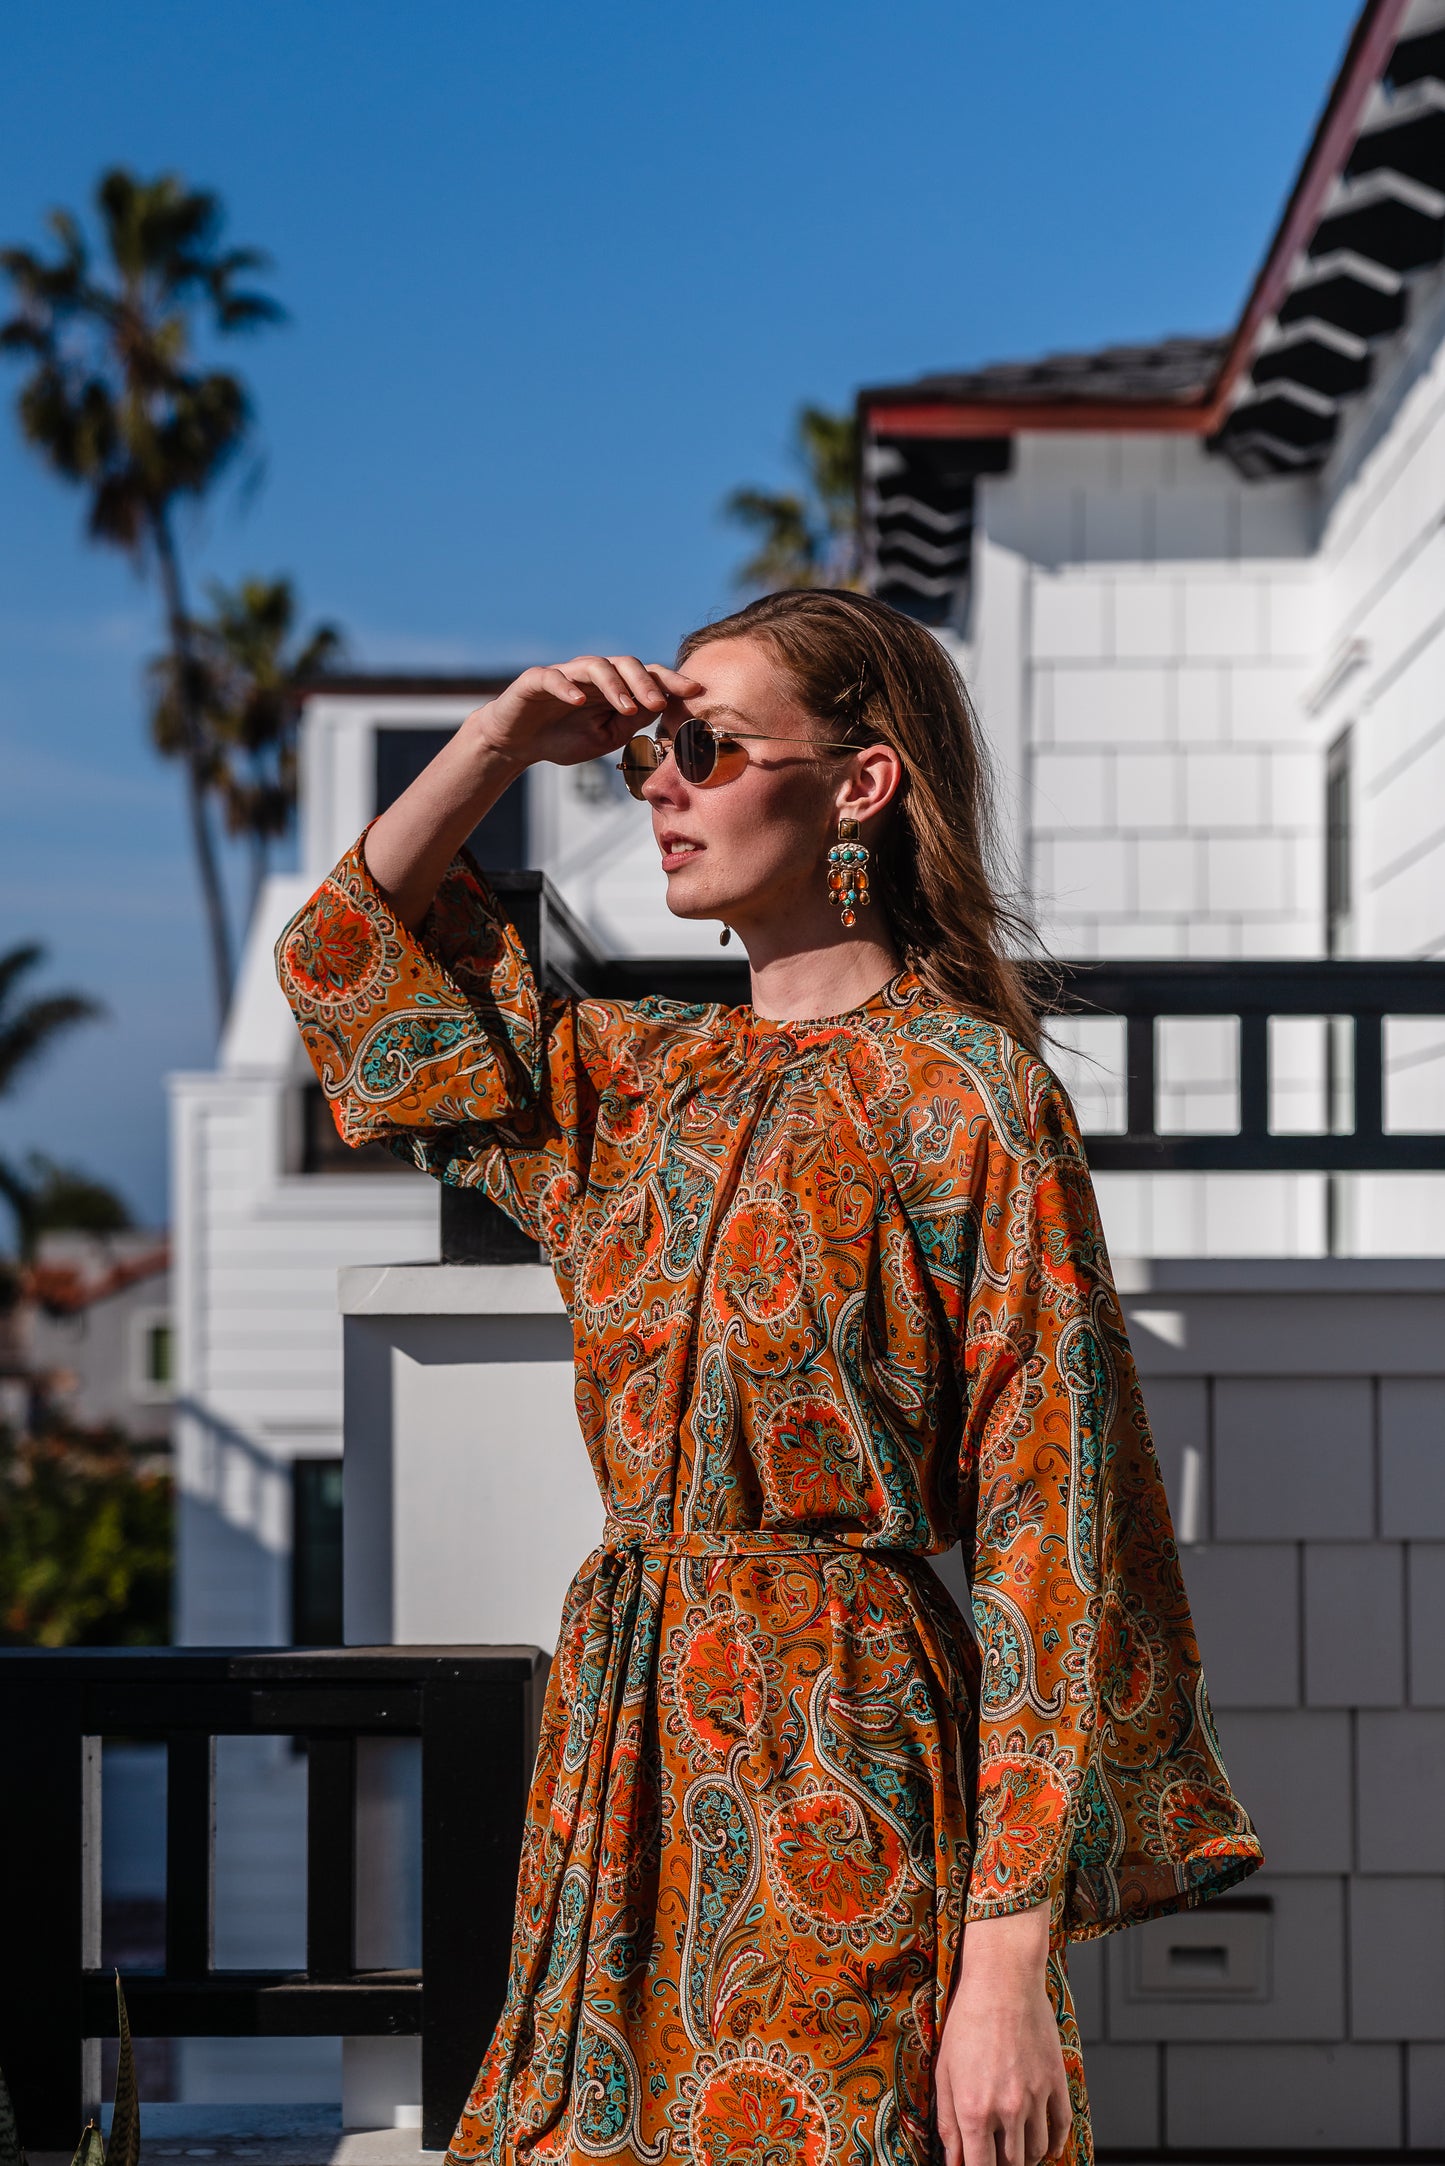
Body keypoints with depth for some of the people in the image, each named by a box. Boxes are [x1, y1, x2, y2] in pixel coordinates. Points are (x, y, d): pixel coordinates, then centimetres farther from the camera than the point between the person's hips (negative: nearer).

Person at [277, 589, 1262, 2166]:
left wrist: (1010, 1954, -19)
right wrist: (500, 740, 8)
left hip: (845, 1747, -6)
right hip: (623, 1752, 7)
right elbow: (349, 961, 25)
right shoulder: (640, 1082, 12)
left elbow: (1048, 1526, -13)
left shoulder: (963, 1095, -9)